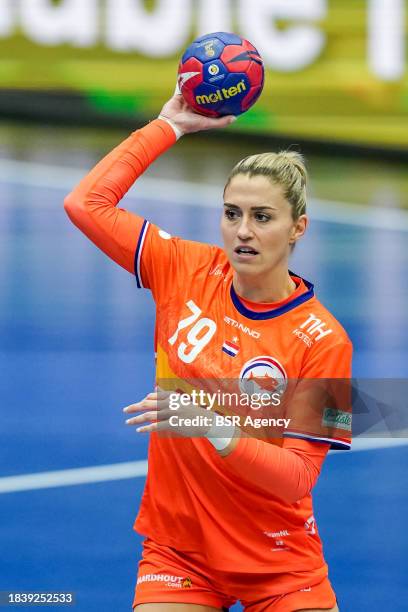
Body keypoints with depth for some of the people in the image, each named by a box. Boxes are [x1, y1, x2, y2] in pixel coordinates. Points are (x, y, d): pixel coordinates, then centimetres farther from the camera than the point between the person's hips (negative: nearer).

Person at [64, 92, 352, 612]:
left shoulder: (323, 342, -16)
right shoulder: (186, 271, -5)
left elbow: (297, 479, -19)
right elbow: (85, 203, -1)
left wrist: (216, 429, -34)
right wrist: (170, 125, -1)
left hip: (278, 565, -2)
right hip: (176, 550, 2)